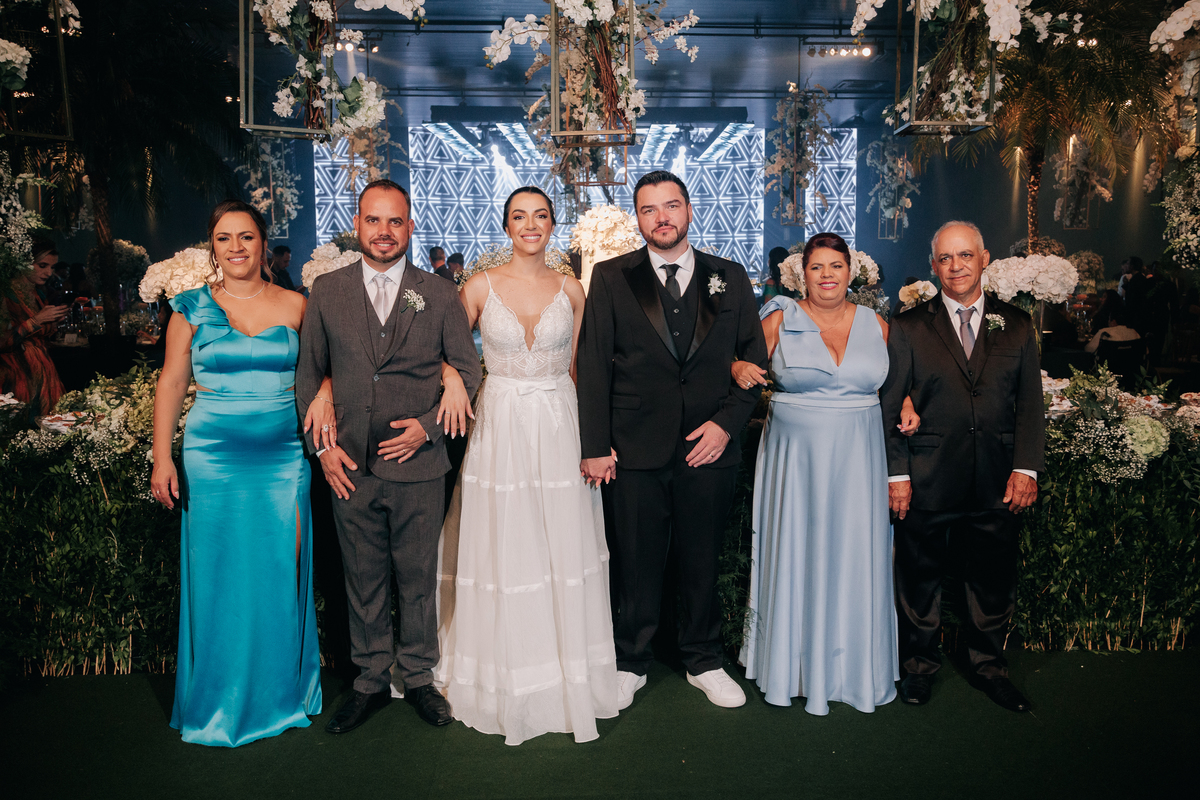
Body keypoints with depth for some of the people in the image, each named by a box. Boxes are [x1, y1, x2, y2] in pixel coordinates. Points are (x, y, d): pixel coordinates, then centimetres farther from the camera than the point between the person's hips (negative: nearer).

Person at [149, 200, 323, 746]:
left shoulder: (295, 306, 4)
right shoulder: (192, 307, 3)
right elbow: (171, 383, 4)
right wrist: (162, 459, -1)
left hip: (284, 457, 1)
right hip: (213, 458, 0)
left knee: (282, 573, 4)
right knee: (219, 577, 5)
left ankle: (283, 693, 23)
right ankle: (221, 702, 23)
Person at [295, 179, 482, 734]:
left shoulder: (440, 295, 2)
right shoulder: (325, 292, 6)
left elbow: (468, 372, 4)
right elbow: (308, 375, 9)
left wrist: (429, 425, -8)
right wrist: (323, 446, 0)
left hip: (418, 464, -1)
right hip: (351, 466, 1)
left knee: (418, 580, 10)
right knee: (363, 582, 12)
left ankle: (418, 678, 29)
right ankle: (371, 681, 29)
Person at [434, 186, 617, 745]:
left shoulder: (571, 291, 4)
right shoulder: (480, 288, 0)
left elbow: (578, 367, 9)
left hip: (560, 426, 1)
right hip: (500, 427, -1)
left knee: (563, 546, 6)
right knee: (502, 548, 5)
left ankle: (567, 673, 25)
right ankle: (505, 681, 23)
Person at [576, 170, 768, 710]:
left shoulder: (730, 279, 8)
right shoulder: (610, 279, 4)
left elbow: (755, 360, 9)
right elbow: (593, 364, 0)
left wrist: (727, 421, -4)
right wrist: (595, 445, -6)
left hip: (709, 445, 1)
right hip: (636, 448, -1)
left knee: (702, 564, 13)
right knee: (636, 565, 8)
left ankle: (704, 663, 32)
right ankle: (632, 664, 29)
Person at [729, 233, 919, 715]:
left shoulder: (876, 324, 8)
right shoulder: (781, 320, 1)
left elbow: (896, 379, 20)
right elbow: (744, 365, 1)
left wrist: (906, 407, 1)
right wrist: (739, 369, -21)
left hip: (857, 460, 2)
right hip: (795, 456, -2)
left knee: (853, 557, 6)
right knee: (796, 554, 3)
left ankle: (853, 666, 23)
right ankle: (796, 662, 19)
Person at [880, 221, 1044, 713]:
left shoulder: (1016, 326, 8)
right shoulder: (909, 327, 1)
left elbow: (1030, 405, 6)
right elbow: (889, 408, -1)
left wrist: (1026, 468, -4)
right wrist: (896, 474, -7)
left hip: (998, 484, 2)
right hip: (927, 484, -2)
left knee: (993, 581, 14)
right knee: (920, 580, 11)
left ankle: (988, 666, 35)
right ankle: (919, 666, 30)